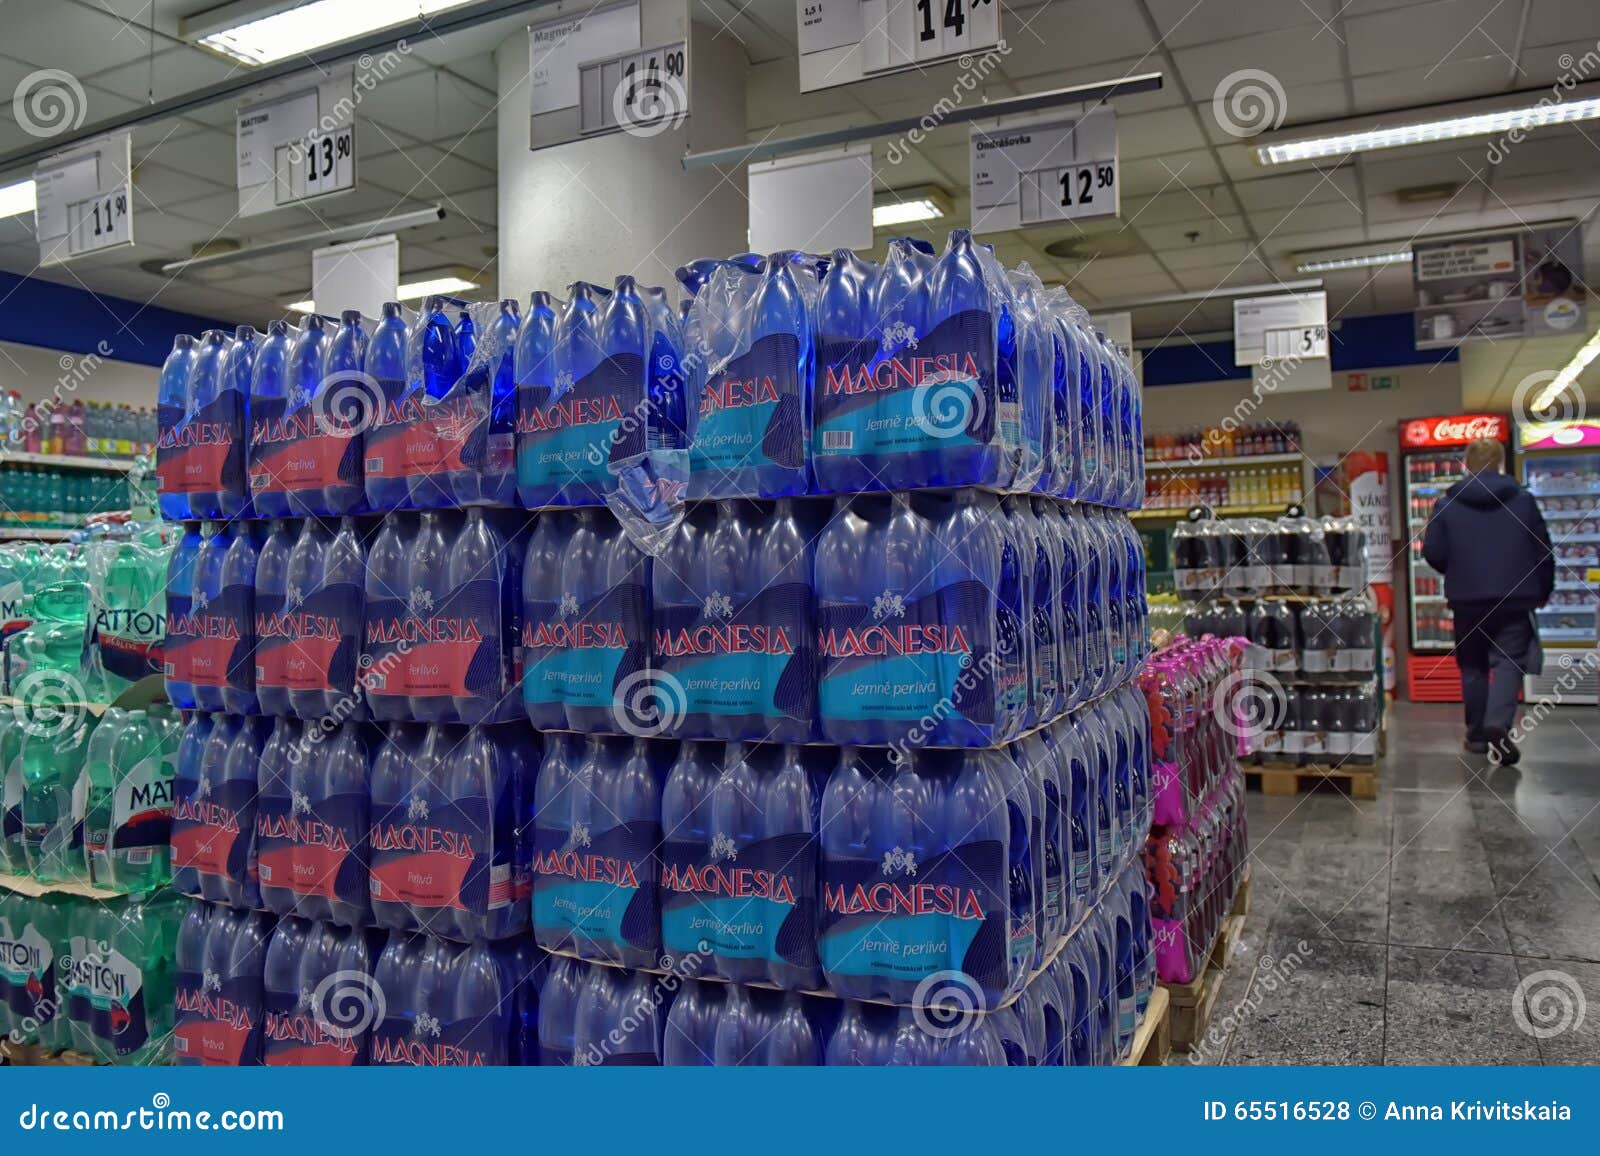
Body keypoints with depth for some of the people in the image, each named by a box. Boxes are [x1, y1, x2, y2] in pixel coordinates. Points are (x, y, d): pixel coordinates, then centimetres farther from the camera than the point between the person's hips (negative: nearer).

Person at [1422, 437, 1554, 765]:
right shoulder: (1523, 500, 0)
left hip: (1467, 600, 1)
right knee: (1509, 662, 0)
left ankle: (1477, 735, 18)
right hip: (1515, 599, -1)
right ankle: (1498, 725, -22)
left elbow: (1433, 554, -5)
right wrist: (1544, 591, 18)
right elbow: (1544, 552, 3)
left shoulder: (1446, 505, -3)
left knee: (1473, 666, 13)